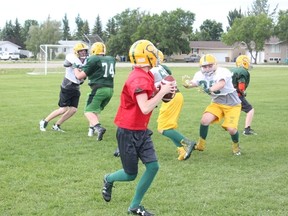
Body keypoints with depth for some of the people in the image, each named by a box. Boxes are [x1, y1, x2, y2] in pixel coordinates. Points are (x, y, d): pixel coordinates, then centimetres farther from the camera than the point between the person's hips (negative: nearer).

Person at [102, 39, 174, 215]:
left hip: (142, 131, 9)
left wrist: (161, 91, -5)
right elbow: (145, 108, -33)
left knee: (153, 167, 1)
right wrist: (162, 92, -23)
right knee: (131, 175, 5)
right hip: (128, 133, -9)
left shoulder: (147, 75, 4)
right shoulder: (138, 79, -25)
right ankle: (109, 180, 38)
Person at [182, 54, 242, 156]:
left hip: (232, 104, -4)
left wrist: (210, 89, -67)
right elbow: (194, 82, -26)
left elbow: (221, 84, -47)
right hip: (217, 102, 4)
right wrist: (187, 84, -51)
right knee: (205, 120, -17)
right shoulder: (201, 75, -9)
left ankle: (236, 145, 19)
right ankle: (201, 144, 6)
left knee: (231, 128, -14)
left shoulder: (223, 72, -27)